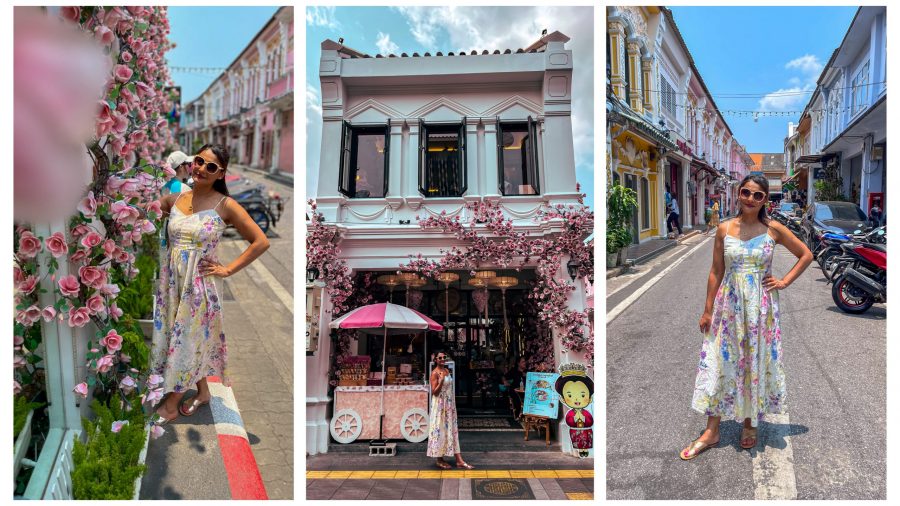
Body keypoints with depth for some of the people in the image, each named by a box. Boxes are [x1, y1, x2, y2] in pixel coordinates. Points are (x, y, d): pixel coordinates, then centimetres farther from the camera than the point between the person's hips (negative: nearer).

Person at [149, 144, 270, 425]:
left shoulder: (225, 205, -10)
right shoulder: (175, 199, 3)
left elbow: (261, 242, -11)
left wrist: (227, 270, -10)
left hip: (199, 283, -5)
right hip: (172, 280, 5)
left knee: (188, 339, 7)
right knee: (186, 338, 15)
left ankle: (171, 405, 25)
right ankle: (202, 392, 36)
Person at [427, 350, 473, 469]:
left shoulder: (447, 371, 10)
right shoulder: (435, 373, -11)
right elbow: (434, 392, -15)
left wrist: (453, 405, 17)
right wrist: (441, 381, -27)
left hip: (449, 405, 7)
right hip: (440, 405, -7)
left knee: (452, 430, 6)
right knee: (440, 430, 1)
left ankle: (459, 461, 7)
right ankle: (439, 459, 15)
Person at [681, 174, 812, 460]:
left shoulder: (774, 229, -3)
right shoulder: (724, 229, 0)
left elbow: (806, 255, 10)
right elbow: (716, 272, 3)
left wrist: (784, 282, 0)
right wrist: (707, 310, 3)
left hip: (761, 306, -1)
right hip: (729, 304, 1)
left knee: (758, 362, 8)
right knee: (720, 362, 3)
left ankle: (750, 423, 28)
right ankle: (711, 432, 11)